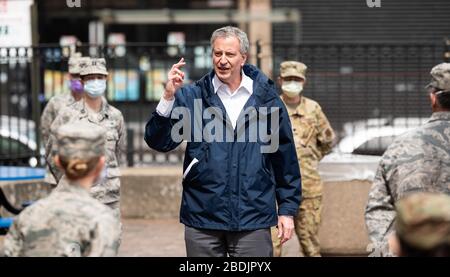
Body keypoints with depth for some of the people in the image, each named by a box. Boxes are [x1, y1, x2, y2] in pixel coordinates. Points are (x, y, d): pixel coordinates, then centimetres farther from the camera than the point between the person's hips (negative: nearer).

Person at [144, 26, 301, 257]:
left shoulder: (266, 98, 4)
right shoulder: (192, 97, 2)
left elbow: (285, 156, 8)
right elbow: (158, 141, -6)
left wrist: (287, 209, 7)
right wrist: (168, 97, -19)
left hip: (253, 221, 0)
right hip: (202, 220, 0)